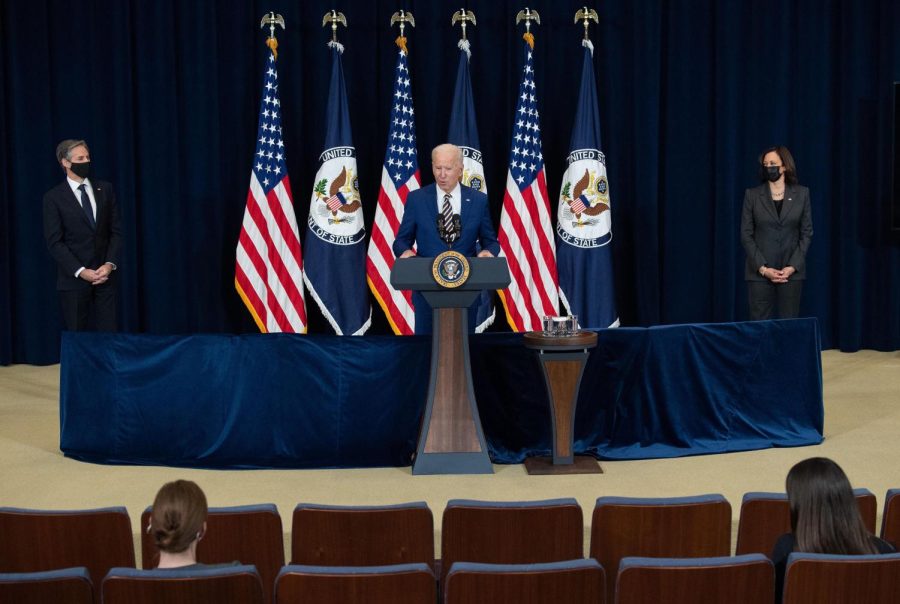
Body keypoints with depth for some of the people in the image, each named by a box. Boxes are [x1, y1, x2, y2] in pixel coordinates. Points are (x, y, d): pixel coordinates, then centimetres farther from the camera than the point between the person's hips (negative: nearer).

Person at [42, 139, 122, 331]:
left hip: (104, 275, 3)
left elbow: (116, 231, 7)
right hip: (74, 279, -2)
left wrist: (110, 264, -7)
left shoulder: (105, 189, 8)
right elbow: (54, 242, -6)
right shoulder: (54, 197, -1)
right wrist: (80, 271, -14)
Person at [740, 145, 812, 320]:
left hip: (791, 271, 1)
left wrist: (792, 267, -8)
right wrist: (763, 268, -10)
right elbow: (746, 235, 0)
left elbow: (806, 233, 4)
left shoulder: (801, 193, 4)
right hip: (760, 272, -1)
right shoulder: (752, 195, 2)